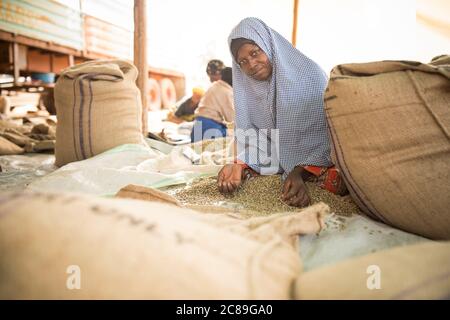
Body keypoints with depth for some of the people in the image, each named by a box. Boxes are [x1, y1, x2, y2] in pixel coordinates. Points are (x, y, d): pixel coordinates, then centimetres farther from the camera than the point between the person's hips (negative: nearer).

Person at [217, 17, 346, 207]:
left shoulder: (309, 74, -15)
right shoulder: (246, 88, -3)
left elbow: (324, 132, -18)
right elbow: (251, 137, -4)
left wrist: (300, 172, -31)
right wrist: (240, 166, -25)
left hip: (316, 155, -2)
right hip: (277, 158, 3)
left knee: (339, 181, -32)